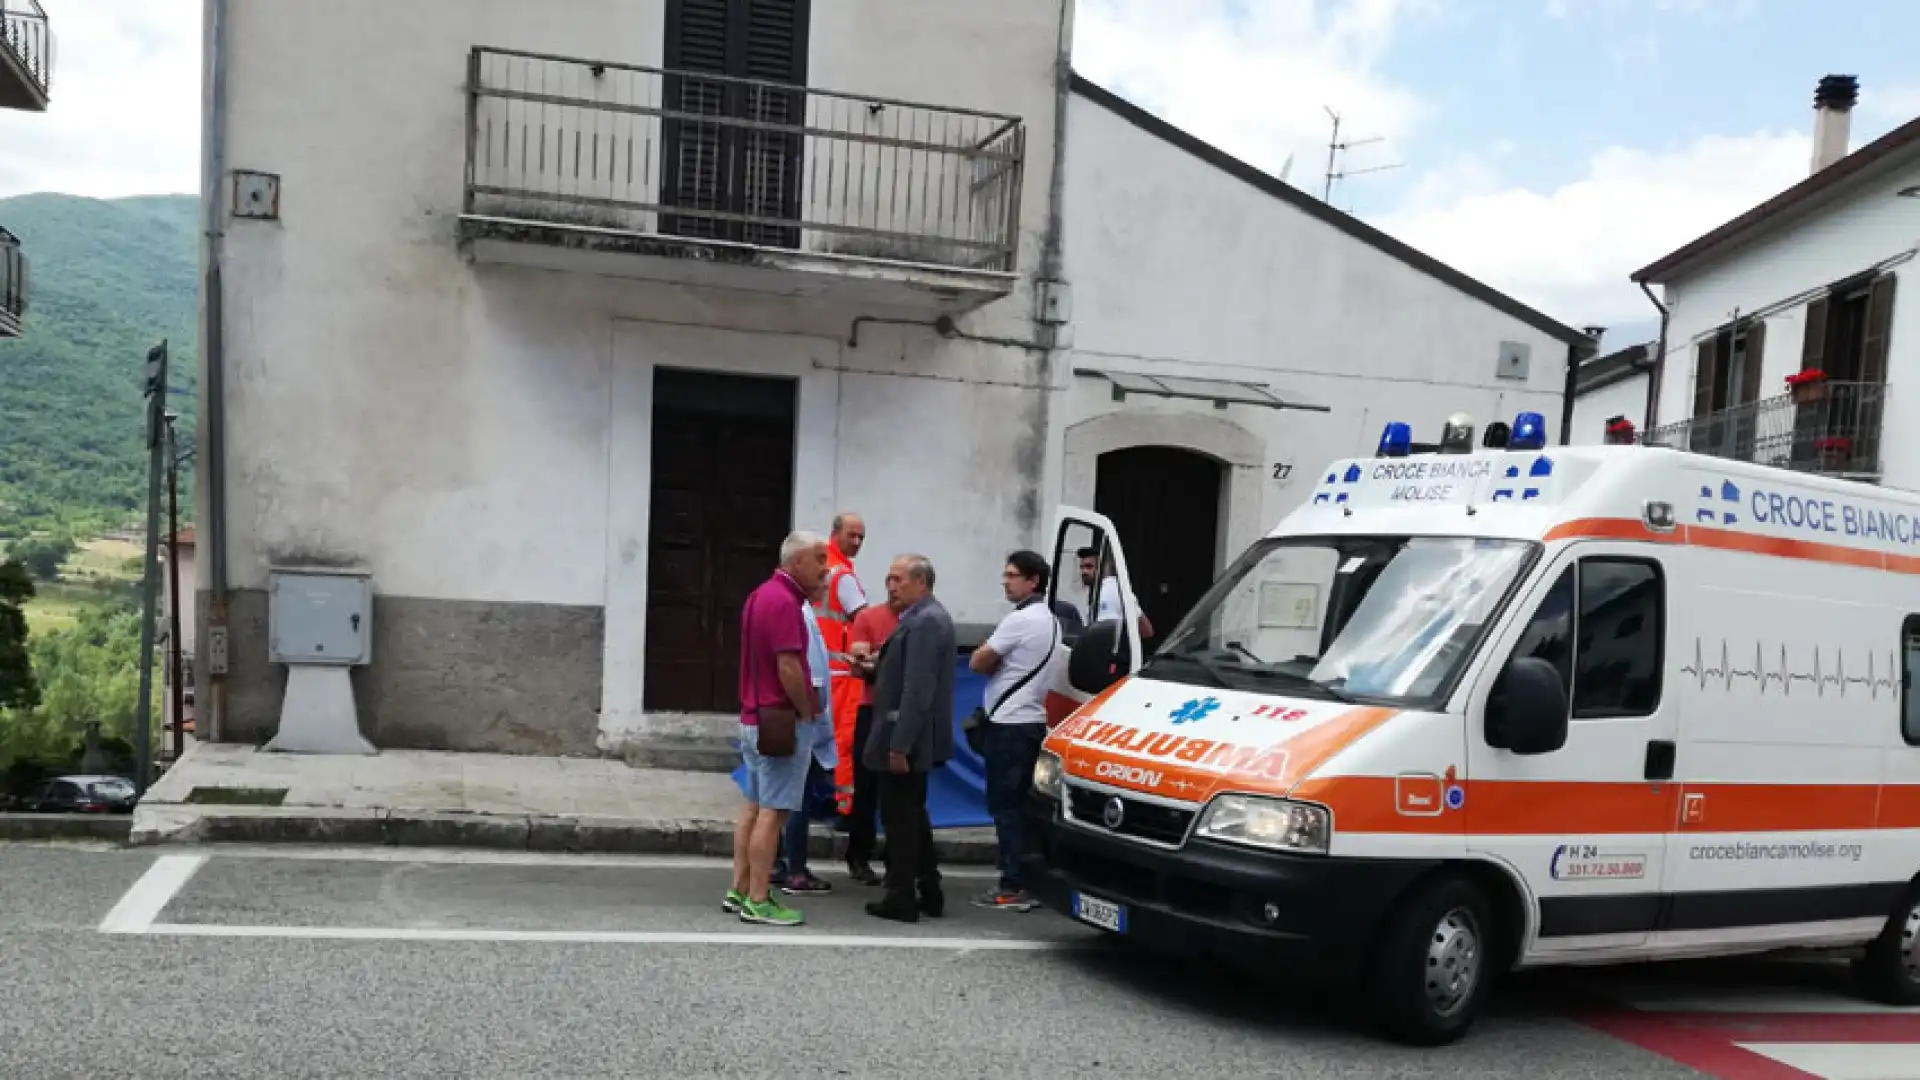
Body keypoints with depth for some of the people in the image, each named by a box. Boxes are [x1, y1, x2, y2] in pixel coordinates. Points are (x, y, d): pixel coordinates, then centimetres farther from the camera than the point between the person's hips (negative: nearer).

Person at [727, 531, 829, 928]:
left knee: (754, 806, 15)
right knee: (773, 812, -5)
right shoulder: (784, 602, -19)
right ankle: (758, 902, -1)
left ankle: (739, 890, 20)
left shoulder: (761, 595, 13)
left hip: (755, 717, 10)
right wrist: (807, 713, -11)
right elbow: (788, 667, -24)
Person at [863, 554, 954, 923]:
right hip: (914, 739, 11)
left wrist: (900, 744, -25)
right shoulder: (928, 616, 13)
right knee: (913, 816, 18)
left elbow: (917, 690, -25)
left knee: (899, 819, -2)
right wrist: (875, 667, 9)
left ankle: (901, 898, 6)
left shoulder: (925, 622, -19)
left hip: (906, 738, -11)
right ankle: (929, 892, 25)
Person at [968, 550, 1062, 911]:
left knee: (1005, 806, -6)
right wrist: (1001, 662, 4)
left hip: (1010, 724, -9)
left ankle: (1013, 887, -5)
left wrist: (993, 661, 6)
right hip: (1032, 721, 9)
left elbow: (978, 662, -12)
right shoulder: (1049, 619, 16)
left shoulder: (1020, 619, -15)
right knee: (1022, 805, 12)